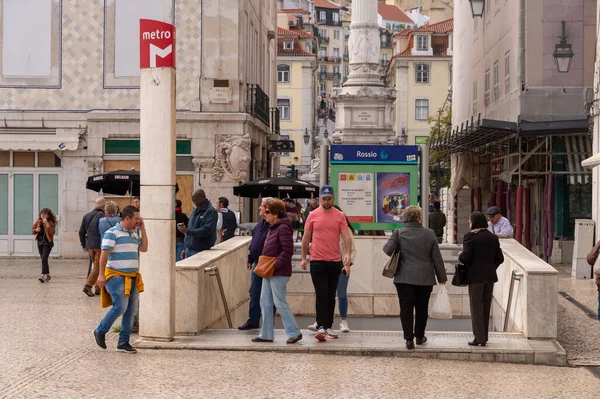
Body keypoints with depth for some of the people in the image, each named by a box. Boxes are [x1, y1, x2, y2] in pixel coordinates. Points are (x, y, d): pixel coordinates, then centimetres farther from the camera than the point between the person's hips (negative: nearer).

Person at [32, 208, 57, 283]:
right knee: (43, 259, 11)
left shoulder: (51, 223, -7)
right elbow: (33, 231, 14)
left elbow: (52, 232, -21)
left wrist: (47, 224, -25)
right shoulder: (38, 221, 7)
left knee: (44, 258, -18)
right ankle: (47, 275, 24)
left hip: (48, 243, -6)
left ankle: (43, 275, -24)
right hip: (40, 242, 6)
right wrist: (36, 230, -9)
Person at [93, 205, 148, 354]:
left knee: (131, 311, 5)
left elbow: (144, 248, 13)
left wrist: (143, 229, 9)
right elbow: (104, 253, -12)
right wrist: (101, 274, -18)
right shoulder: (112, 233, -7)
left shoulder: (133, 234, 18)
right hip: (116, 276, -8)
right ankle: (100, 332, 3)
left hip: (132, 278, 8)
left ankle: (123, 343, 11)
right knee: (120, 307, -18)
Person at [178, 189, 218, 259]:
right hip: (189, 250, 8)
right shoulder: (195, 210, 16)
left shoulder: (211, 211, -10)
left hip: (200, 252, -8)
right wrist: (185, 249, 19)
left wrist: (188, 231, -28)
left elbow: (207, 230, -20)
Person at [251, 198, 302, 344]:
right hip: (269, 272, 10)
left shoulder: (283, 228, -15)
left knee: (280, 303, -5)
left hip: (279, 273, -10)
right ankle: (266, 334, 18)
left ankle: (294, 332, 3)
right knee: (265, 303, 11)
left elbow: (287, 251, -22)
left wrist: (275, 266, -22)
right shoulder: (272, 227, 15)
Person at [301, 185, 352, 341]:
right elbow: (306, 238, 8)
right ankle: (321, 327, -12)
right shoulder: (313, 215, 2)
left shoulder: (340, 216, 3)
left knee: (331, 296, 9)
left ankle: (328, 327, 17)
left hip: (335, 261, 2)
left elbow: (346, 236, -4)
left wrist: (348, 253, -18)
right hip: (317, 261, -2)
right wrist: (303, 257, 7)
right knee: (321, 295, -8)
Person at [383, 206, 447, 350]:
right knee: (422, 308, 15)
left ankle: (409, 338, -4)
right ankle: (419, 336, 26)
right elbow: (437, 258, 1)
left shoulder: (398, 233, -5)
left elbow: (388, 249, -14)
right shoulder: (429, 234, -2)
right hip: (425, 278, 1)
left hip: (404, 278, -1)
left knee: (406, 308, 2)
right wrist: (442, 277, 9)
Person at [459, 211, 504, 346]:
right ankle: (484, 337, 18)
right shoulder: (493, 237, 6)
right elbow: (500, 258, 7)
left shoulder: (470, 236, -12)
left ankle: (479, 338, -2)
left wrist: (460, 256, 3)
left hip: (476, 276, -5)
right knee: (486, 307, 13)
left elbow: (465, 257, -18)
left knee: (476, 307, 1)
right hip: (490, 276, 5)